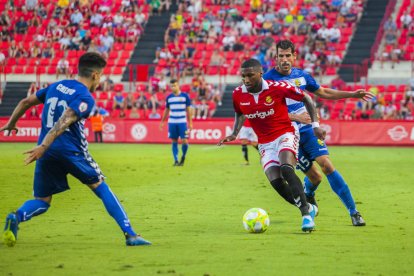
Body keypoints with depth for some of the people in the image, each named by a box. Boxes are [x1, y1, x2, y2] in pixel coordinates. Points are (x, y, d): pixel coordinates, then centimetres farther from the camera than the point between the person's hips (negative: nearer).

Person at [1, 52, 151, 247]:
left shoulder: (56, 86, 16)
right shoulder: (85, 98, -5)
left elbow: (26, 102, 23)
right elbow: (63, 122, -19)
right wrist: (43, 147, -28)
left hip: (46, 152, 5)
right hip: (71, 150, -5)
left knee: (41, 201, 13)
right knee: (101, 188, 8)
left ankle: (16, 217, -20)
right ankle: (130, 235, 4)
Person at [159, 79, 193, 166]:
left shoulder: (185, 96, 0)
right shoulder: (169, 97, 6)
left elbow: (188, 110, 4)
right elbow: (166, 110, 15)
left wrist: (190, 122, 1)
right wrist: (162, 122, 14)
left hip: (182, 122, -2)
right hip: (172, 122, 2)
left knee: (184, 141, -8)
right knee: (174, 142, 1)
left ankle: (183, 157, 16)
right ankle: (176, 160, 7)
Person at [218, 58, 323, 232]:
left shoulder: (278, 88, -18)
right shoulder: (238, 94, -6)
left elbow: (306, 99, -4)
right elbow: (239, 114, 18)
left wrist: (315, 125, -7)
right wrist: (234, 134, 3)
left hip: (285, 135, -4)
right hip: (265, 144, 4)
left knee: (286, 169, -31)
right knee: (276, 182, -13)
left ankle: (306, 213, -24)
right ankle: (308, 209, 9)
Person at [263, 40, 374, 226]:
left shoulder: (301, 75, 5)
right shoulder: (268, 79, -11)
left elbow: (323, 92, 20)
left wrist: (352, 94, 17)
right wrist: (295, 117, -26)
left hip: (308, 129, 3)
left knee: (327, 165, -15)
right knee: (315, 177, -4)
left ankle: (353, 211, -11)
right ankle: (308, 195, 35)